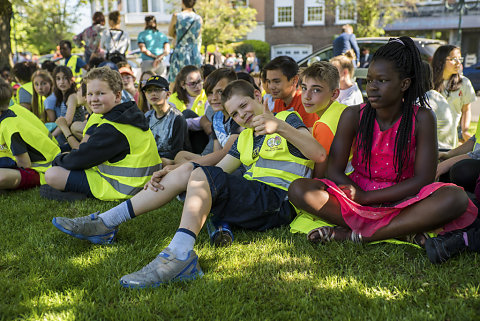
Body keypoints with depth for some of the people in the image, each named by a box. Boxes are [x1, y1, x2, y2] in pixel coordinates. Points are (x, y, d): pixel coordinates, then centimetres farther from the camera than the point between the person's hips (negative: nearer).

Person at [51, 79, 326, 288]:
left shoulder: (288, 118, 5)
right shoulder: (246, 136, 26)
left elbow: (319, 156, -12)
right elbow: (220, 169, 16)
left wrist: (281, 127, -26)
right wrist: (170, 173, 2)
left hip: (278, 202, -7)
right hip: (252, 193, 7)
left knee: (202, 175, -24)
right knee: (188, 170, -3)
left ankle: (180, 255, -46)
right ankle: (106, 223, -4)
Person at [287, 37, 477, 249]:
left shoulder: (421, 118, -8)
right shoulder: (353, 116, -4)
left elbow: (424, 179, -13)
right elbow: (334, 171, -4)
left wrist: (367, 197, -20)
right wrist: (358, 196, -23)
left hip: (401, 202, -1)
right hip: (359, 195, 2)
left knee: (456, 198, -31)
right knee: (298, 190, -24)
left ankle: (352, 234, -27)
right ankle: (402, 231, -24)